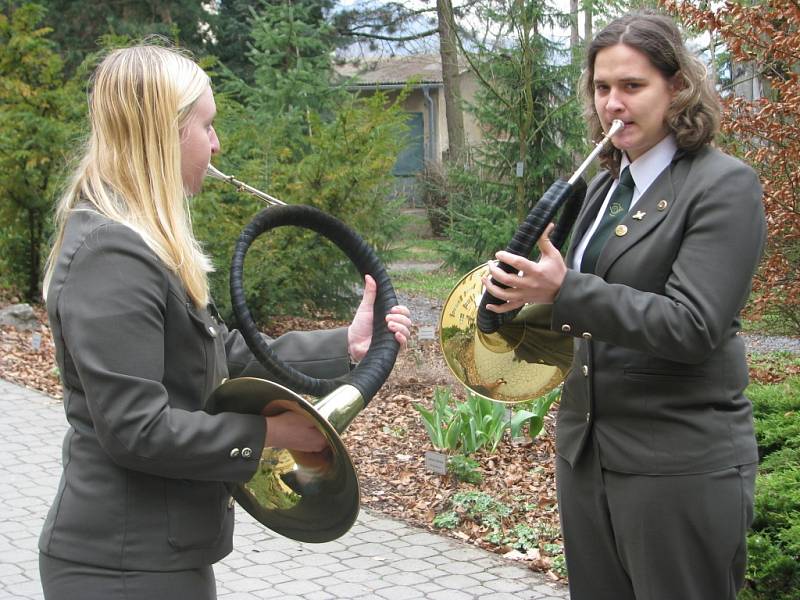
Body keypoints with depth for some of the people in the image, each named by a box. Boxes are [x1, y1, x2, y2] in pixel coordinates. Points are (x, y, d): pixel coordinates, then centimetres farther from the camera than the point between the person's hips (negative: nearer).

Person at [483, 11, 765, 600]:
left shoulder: (725, 185, -10)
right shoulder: (605, 186, 12)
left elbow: (693, 326, -20)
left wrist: (566, 291, -28)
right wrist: (531, 292, -1)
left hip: (680, 464, -7)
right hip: (587, 454, 7)